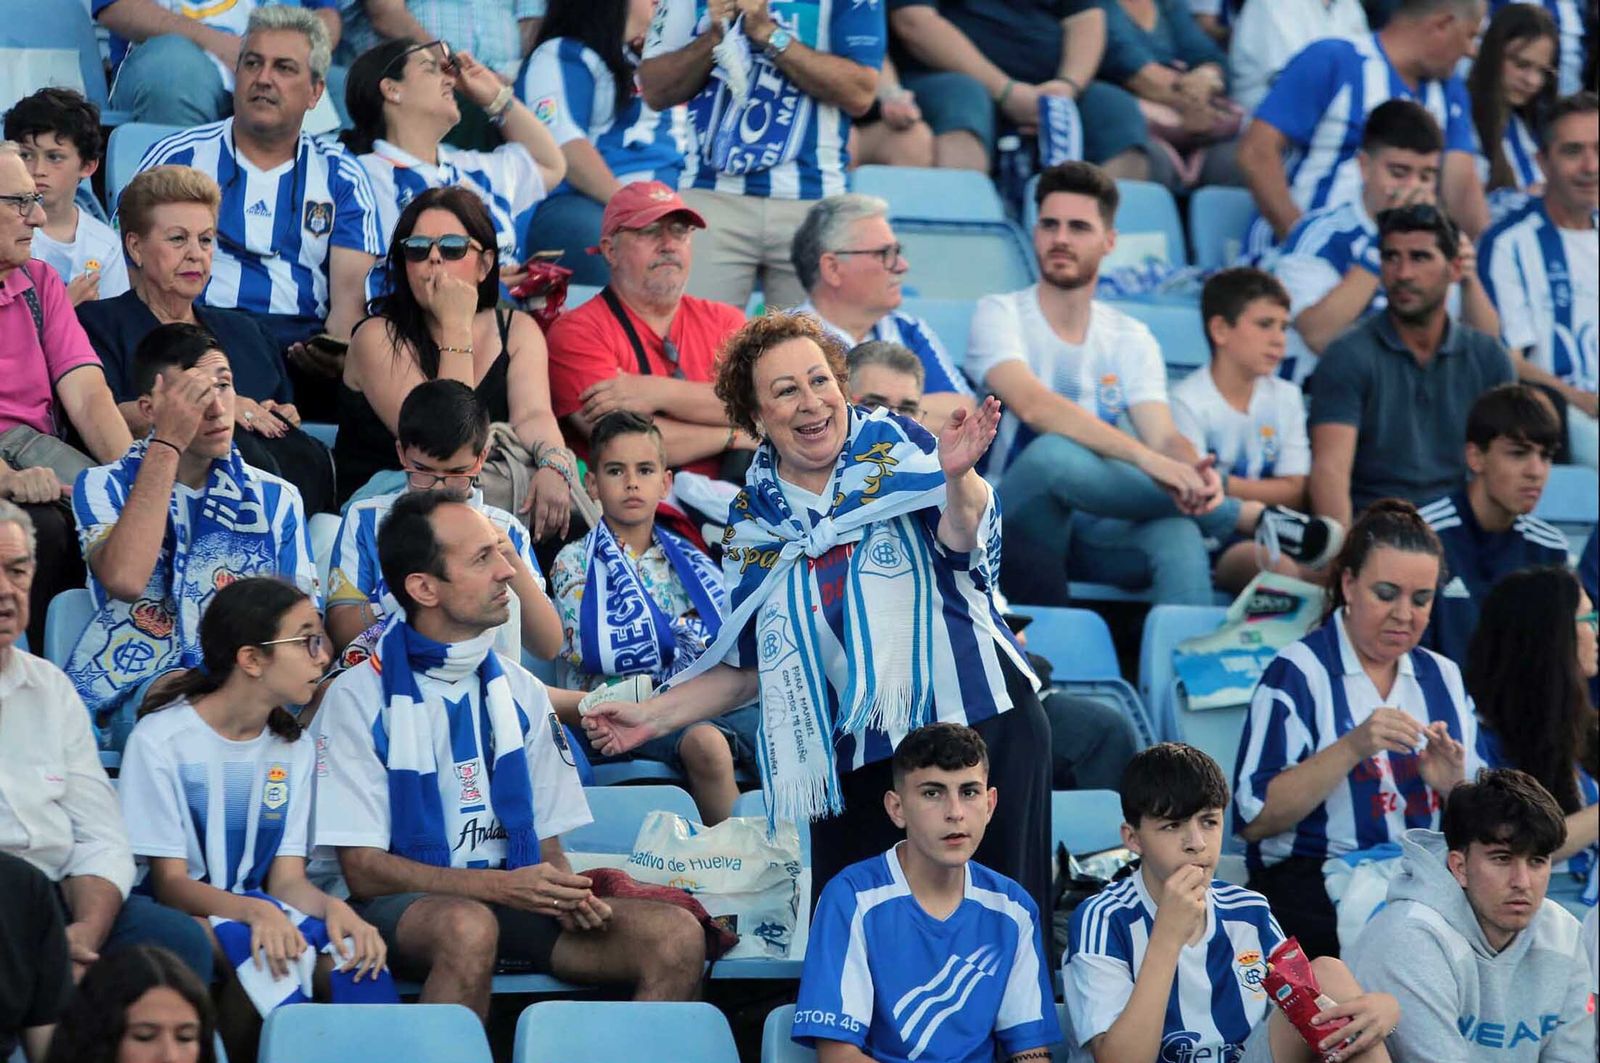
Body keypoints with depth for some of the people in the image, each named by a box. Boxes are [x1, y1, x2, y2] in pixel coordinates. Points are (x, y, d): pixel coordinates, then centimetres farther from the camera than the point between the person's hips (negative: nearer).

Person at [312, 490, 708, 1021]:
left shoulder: (521, 693, 14)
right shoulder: (358, 699, -3)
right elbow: (363, 870, -9)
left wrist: (567, 893, -9)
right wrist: (502, 886, -20)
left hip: (513, 901, 5)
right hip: (403, 907, -5)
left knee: (677, 937, -19)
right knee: (469, 927, -41)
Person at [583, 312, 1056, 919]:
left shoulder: (896, 447, 0)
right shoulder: (754, 521, 10)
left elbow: (962, 541, -18)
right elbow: (748, 666, 17)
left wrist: (958, 477, -38)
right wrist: (653, 717, 10)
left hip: (975, 721, -3)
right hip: (855, 758, 3)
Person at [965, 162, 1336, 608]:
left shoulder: (1130, 339, 12)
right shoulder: (1000, 315, -2)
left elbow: (1164, 436, -3)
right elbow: (1034, 406, -21)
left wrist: (1193, 470, -30)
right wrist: (1148, 459, -34)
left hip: (1097, 532, 3)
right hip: (1018, 523, -3)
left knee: (1177, 535, -32)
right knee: (1052, 454, -36)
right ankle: (1249, 516, -26)